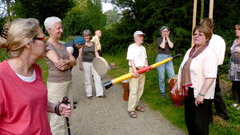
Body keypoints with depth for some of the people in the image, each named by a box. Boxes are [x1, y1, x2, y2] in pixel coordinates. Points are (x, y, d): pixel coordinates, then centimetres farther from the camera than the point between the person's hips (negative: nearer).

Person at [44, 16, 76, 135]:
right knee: (57, 117, -1)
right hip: (56, 84, -7)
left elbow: (74, 61, 5)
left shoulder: (62, 45, 14)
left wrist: (66, 62, -13)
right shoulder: (48, 46, -9)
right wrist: (69, 62, -3)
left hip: (68, 82, 7)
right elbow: (60, 66, -19)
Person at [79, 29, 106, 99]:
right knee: (87, 79, 4)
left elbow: (96, 53, 7)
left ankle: (100, 93, 12)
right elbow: (80, 55, 0)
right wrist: (80, 65, -3)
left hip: (94, 62, 3)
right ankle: (89, 94, 18)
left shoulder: (93, 44, 7)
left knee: (97, 78, 1)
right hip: (85, 63, -3)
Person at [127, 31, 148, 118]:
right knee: (133, 90, -10)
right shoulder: (132, 47, -6)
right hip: (134, 69, -7)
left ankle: (136, 105, 26)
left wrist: (146, 64, 1)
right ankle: (131, 109, -3)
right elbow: (131, 60, -13)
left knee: (140, 89, 11)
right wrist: (135, 71, -22)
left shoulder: (143, 48, 18)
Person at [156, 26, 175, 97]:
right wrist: (163, 38, -2)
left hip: (169, 58, 3)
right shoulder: (159, 39, 3)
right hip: (161, 58, -3)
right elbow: (162, 46, -13)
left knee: (172, 76, -4)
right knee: (161, 77, 1)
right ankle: (162, 92, 15)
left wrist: (167, 37, 0)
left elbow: (171, 46, -6)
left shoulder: (170, 39, 14)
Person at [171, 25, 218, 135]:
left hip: (202, 96, -8)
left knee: (200, 125, 0)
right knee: (189, 121, 19)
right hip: (188, 93, 8)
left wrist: (201, 94, -26)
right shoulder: (190, 51, 13)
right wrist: (176, 85, 19)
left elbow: (210, 77, -22)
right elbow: (182, 71, 20)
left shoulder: (209, 53, -13)